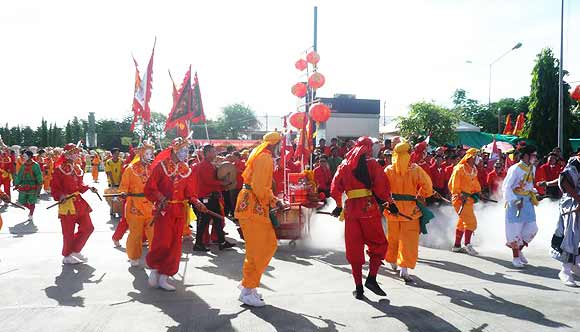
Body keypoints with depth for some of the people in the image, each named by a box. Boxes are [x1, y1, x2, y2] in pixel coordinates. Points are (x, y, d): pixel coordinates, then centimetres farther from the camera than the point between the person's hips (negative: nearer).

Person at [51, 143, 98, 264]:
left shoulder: (77, 168, 11)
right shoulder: (60, 169, -11)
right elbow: (55, 188, -10)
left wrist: (88, 188, 3)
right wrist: (60, 196, -26)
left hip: (79, 202, 8)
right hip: (67, 204, -7)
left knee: (88, 228, 9)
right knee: (69, 233, 2)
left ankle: (76, 250, 25)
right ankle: (67, 256, 20)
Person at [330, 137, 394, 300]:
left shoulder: (344, 165, 11)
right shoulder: (372, 164, 0)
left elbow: (335, 187, 9)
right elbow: (381, 186, -10)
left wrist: (339, 206, 21)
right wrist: (390, 202, 2)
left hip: (351, 210, 4)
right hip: (369, 208, -3)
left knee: (354, 249, 9)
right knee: (379, 244, 11)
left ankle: (358, 287, 10)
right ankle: (371, 278, 0)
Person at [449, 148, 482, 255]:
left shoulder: (473, 170, 14)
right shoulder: (460, 169, -13)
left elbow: (475, 183, 25)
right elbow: (453, 184, -16)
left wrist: (477, 193, 12)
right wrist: (460, 196, -19)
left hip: (468, 199, 10)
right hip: (460, 199, -10)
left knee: (462, 222, 15)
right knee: (471, 222, -12)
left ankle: (457, 246, 23)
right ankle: (467, 245, -6)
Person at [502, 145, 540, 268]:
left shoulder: (532, 168, 7)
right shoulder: (515, 169, -16)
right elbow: (506, 187, -16)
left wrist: (533, 192, 7)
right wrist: (515, 201, -22)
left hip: (528, 202, 7)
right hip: (515, 202, -7)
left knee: (532, 228, 5)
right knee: (515, 229, -1)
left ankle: (519, 250, 25)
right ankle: (516, 257, 10)